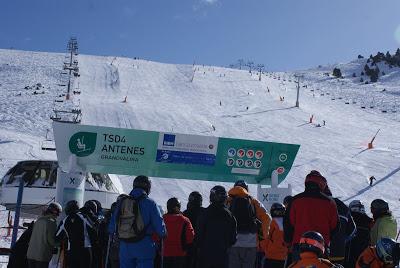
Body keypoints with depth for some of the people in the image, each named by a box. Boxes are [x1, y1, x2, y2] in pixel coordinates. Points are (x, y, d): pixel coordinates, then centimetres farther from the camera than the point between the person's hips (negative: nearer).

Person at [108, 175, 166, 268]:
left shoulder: (121, 202, 8)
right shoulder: (149, 203, -5)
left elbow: (111, 227, 10)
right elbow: (159, 226, -7)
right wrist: (162, 234, 13)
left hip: (124, 246, 4)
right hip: (144, 246, -4)